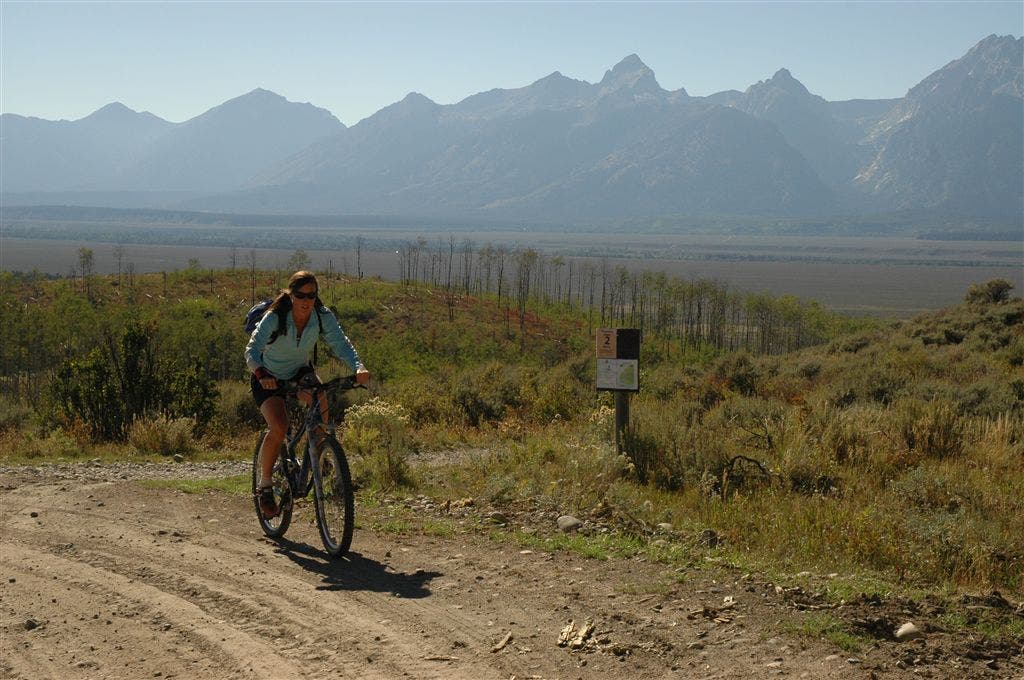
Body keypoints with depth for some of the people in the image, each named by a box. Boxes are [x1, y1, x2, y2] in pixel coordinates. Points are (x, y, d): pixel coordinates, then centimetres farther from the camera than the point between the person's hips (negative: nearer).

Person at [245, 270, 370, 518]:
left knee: (320, 397, -31)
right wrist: (261, 374, -56)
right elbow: (252, 351, -35)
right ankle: (265, 486, -5)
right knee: (279, 428, -26)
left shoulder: (323, 316, -18)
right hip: (269, 379, -3)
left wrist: (358, 367, -46)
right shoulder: (275, 317, -27)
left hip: (299, 372, 3)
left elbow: (341, 343, -26)